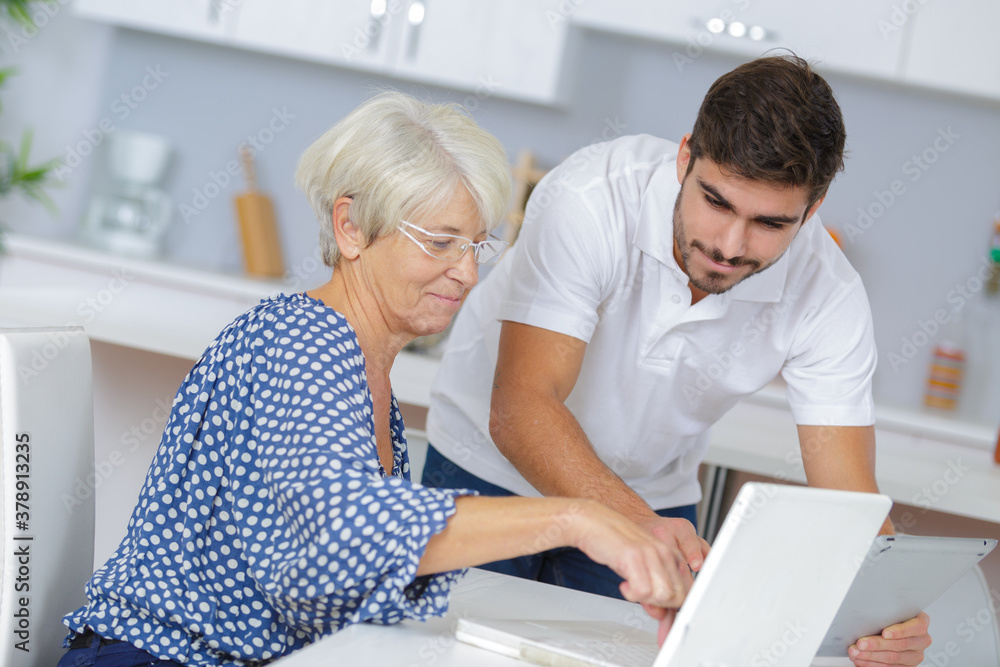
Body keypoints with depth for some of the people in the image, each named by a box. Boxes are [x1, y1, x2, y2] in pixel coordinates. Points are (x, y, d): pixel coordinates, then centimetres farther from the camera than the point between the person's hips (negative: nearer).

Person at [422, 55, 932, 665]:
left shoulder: (829, 296, -22)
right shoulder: (591, 199, -32)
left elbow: (847, 496, -23)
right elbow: (520, 407, -39)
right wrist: (635, 522, -56)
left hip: (652, 497, 2)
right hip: (491, 468, -2)